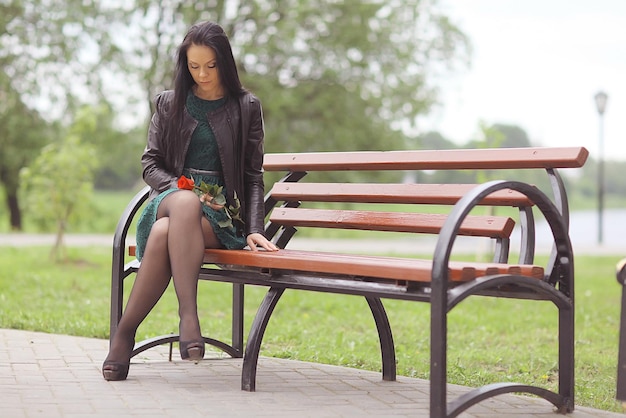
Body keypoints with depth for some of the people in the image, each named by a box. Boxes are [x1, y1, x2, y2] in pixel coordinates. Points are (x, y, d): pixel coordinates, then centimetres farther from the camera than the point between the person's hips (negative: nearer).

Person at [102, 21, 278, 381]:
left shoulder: (246, 107, 12)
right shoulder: (169, 104, 16)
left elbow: (253, 175, 8)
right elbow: (150, 162, 12)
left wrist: (254, 228, -5)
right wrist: (181, 190, -8)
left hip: (221, 213, -1)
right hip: (171, 198, 1)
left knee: (164, 235, -37)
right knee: (186, 204, -40)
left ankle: (126, 332, -33)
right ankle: (188, 314, -46)